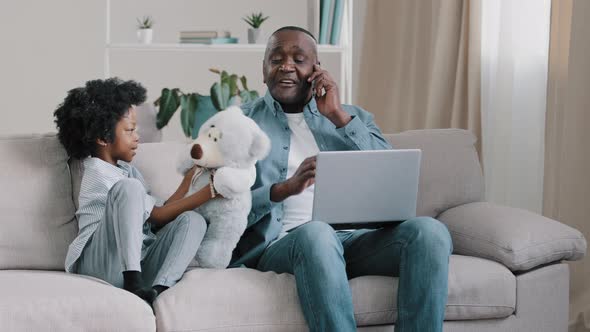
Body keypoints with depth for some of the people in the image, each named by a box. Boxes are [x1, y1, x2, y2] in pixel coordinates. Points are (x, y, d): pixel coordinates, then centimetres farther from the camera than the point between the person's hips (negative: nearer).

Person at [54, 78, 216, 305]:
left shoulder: (125, 169, 23)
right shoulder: (100, 175, -7)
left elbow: (157, 215, 17)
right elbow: (158, 216, -8)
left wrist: (190, 179, 16)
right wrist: (208, 193, -8)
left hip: (139, 262, 8)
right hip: (102, 266, -8)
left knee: (192, 221, -9)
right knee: (130, 187, -26)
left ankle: (159, 289, -33)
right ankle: (133, 284, -35)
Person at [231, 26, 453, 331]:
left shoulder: (352, 117, 23)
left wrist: (339, 116, 1)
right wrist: (285, 188, -18)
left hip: (354, 238, 3)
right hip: (280, 243, -3)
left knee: (429, 231, -26)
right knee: (316, 232, -39)